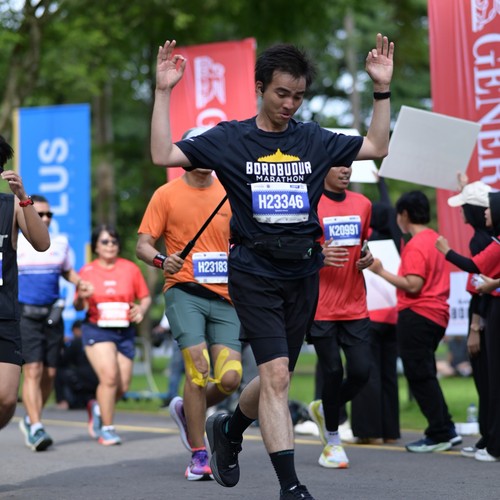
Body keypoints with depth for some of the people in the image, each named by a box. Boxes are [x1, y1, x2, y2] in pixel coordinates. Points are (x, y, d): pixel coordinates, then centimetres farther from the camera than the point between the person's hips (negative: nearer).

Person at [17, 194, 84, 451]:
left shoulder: (61, 243, 12)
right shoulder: (13, 244, 2)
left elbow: (68, 272, 25)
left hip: (53, 315, 4)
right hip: (24, 316, -4)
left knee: (49, 373, 3)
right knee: (32, 370, -14)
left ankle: (30, 419, 23)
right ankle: (36, 429, -14)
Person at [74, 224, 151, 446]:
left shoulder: (130, 268, 5)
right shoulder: (87, 271, 2)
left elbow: (145, 297, 10)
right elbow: (78, 306, 3)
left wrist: (141, 310, -12)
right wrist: (81, 297, -20)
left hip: (124, 331, 3)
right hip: (97, 330, -3)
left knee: (123, 386, 1)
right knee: (109, 376, -19)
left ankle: (98, 408, 33)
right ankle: (107, 428, -4)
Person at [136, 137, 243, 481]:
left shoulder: (229, 194, 12)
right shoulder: (166, 194, 4)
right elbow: (143, 245, 1)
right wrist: (162, 260, -19)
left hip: (224, 296, 3)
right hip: (184, 291, -3)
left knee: (230, 378, -8)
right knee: (198, 365, -17)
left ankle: (187, 410, 25)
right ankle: (198, 455, -4)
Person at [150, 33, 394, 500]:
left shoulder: (314, 140, 9)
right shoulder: (229, 139, 0)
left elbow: (377, 147, 16)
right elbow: (163, 155, -6)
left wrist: (382, 88, 9)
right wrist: (163, 92, -10)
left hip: (303, 273, 4)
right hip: (255, 272, -4)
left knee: (276, 378, 14)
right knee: (276, 376, -15)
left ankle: (228, 428, 44)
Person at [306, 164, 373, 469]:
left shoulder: (363, 204, 11)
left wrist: (367, 258, 3)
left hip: (355, 307, 5)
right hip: (321, 307, -4)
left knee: (361, 372, -2)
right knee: (333, 372, -4)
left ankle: (324, 410, 27)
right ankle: (333, 442, 13)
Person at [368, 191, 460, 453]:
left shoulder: (416, 245, -15)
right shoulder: (435, 239, 15)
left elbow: (413, 286, -23)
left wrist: (381, 272, -19)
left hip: (417, 315, -10)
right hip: (437, 314, 10)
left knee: (420, 376, -3)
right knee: (425, 375, 17)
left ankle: (439, 434, -1)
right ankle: (446, 430, 16)